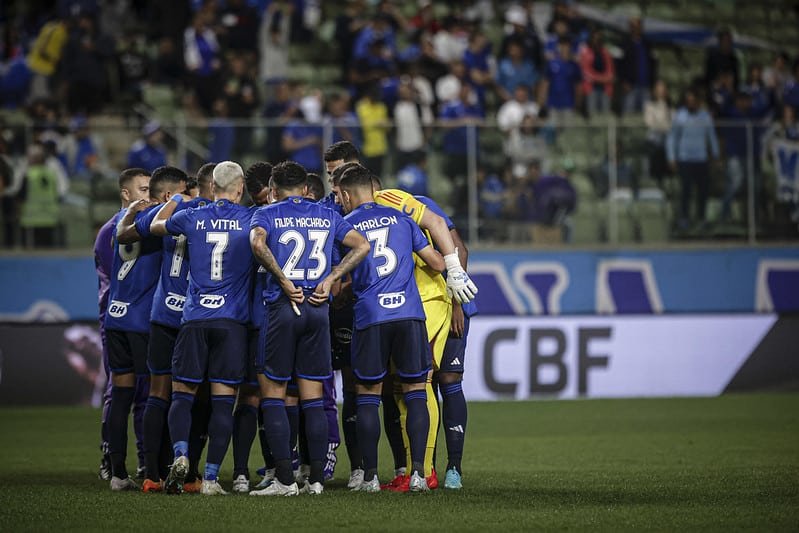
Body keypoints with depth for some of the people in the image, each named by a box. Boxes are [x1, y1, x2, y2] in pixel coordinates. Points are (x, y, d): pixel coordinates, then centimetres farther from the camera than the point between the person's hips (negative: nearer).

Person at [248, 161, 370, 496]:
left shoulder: (267, 214, 4)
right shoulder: (327, 216, 15)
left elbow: (258, 243, -17)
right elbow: (362, 246, 5)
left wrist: (283, 280, -11)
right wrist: (330, 279, 1)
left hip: (283, 306, -3)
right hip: (318, 308, 3)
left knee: (272, 393, 3)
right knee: (313, 397, 8)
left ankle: (285, 480, -5)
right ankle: (316, 479, 6)